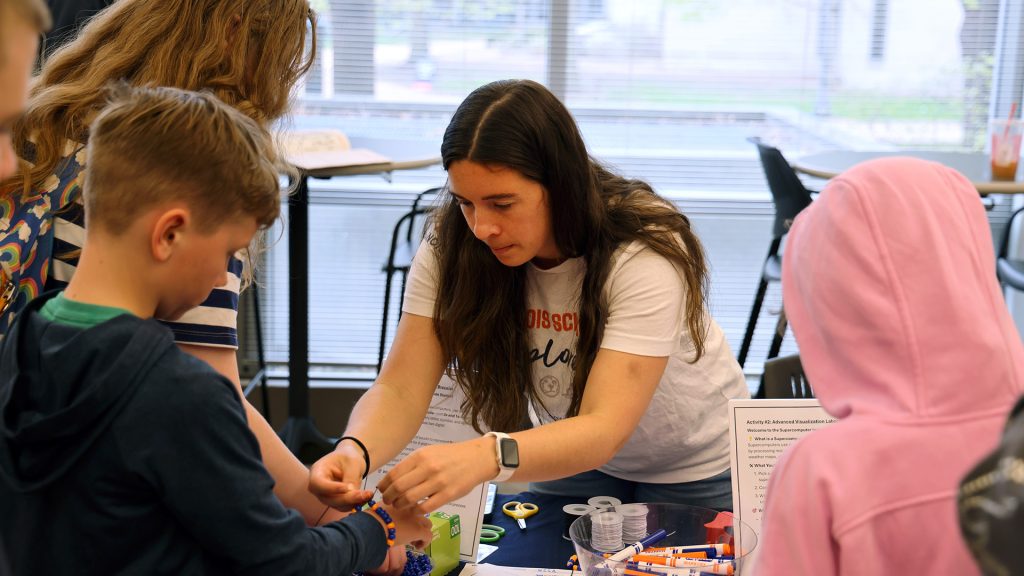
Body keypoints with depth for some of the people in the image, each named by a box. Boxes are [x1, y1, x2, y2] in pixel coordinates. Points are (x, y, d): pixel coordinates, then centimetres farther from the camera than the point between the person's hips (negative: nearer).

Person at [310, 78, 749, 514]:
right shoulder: (451, 249, -20)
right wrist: (355, 451, -47)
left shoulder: (647, 254, -32)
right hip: (573, 456, 2)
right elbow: (400, 389, -25)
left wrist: (486, 457, -58)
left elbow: (603, 430, -41)